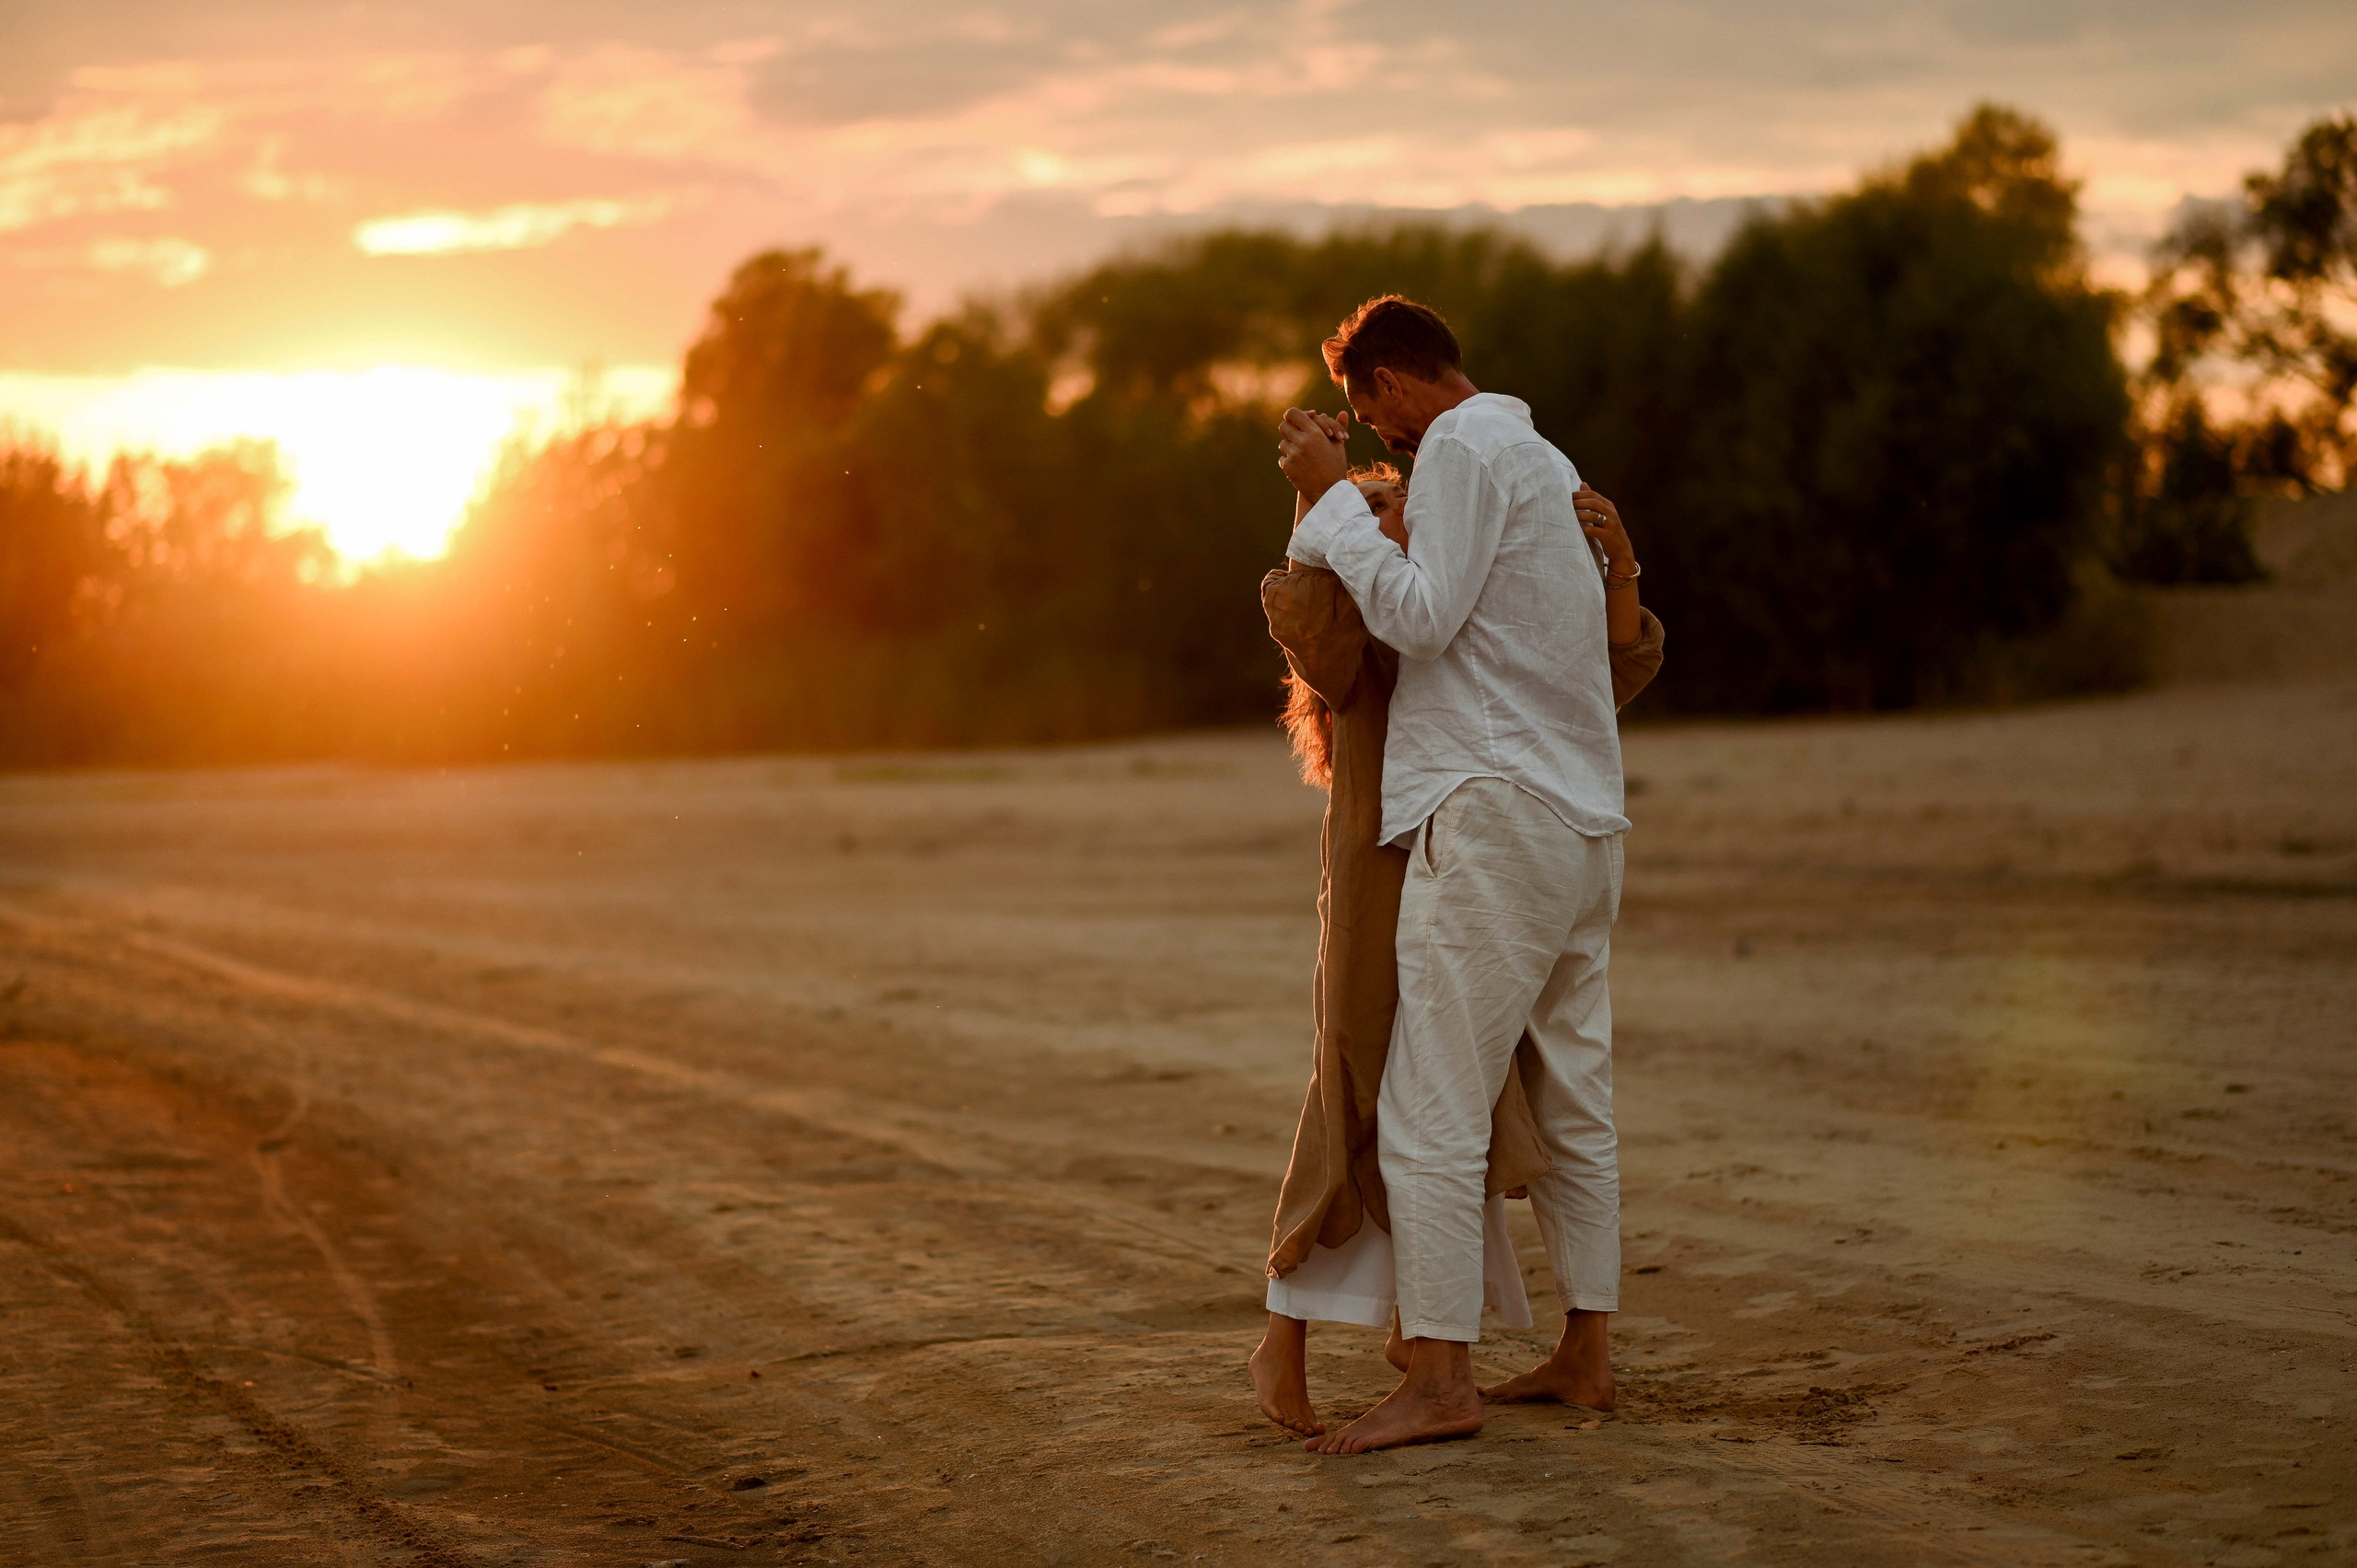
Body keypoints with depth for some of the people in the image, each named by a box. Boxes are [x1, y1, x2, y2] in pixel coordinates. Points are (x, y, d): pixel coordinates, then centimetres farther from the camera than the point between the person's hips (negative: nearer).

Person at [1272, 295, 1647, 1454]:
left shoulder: (1463, 446, -8)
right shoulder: (1547, 464, 21)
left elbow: (1420, 617, -16)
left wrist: (1331, 495, -10)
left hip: (1493, 814, -10)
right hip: (1583, 823, 10)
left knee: (1430, 1114, -9)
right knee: (1573, 1108, 13)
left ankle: (1439, 1379, -12)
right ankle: (1585, 1353, 18)